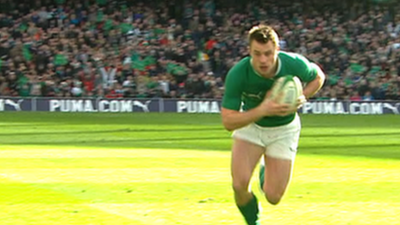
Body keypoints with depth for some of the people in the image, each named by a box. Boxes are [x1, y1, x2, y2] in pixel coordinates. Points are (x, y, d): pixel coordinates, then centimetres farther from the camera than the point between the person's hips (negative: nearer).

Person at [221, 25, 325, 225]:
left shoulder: (294, 64, -27)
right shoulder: (237, 74, -30)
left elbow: (318, 77, -3)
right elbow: (228, 121, -28)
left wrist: (302, 98, -23)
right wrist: (262, 110, -43)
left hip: (284, 129, 1)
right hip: (250, 124, -1)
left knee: (273, 197, -4)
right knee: (240, 185, -20)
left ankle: (266, 170, 34)